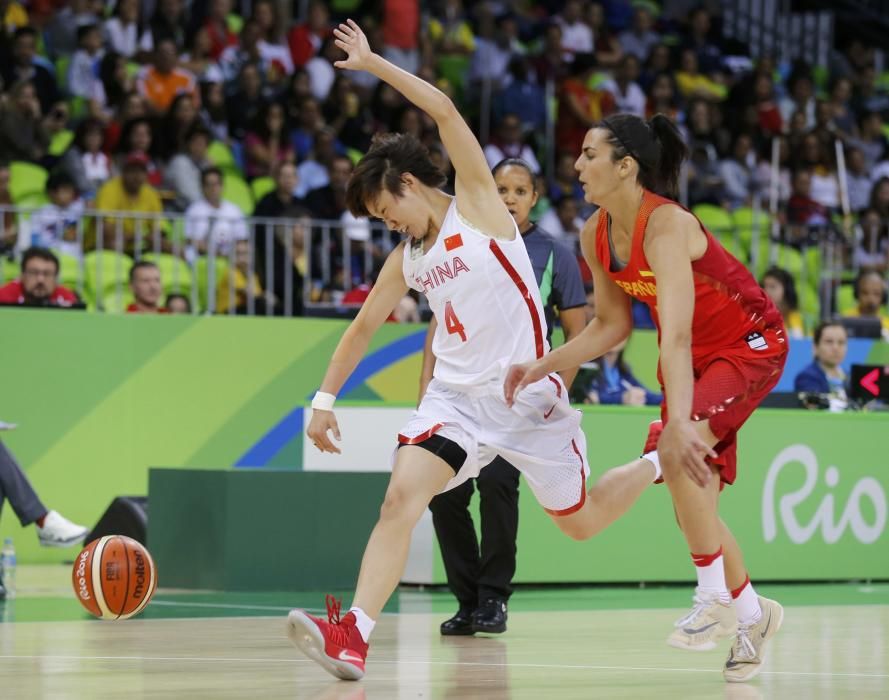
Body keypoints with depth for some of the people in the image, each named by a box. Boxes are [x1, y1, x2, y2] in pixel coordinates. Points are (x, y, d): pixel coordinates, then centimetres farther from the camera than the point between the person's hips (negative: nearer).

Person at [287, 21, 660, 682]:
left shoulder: (478, 205, -5)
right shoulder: (405, 260, 13)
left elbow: (445, 110, -14)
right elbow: (364, 325, 24)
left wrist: (373, 63, -10)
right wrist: (325, 398, 19)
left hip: (527, 396, -5)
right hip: (457, 397, 5)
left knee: (582, 522, 7)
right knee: (401, 497, -20)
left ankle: (657, 464, 37)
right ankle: (354, 635, -28)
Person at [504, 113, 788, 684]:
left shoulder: (665, 226, -31)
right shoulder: (596, 236, -7)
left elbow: (676, 335, -41)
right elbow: (612, 325, 7)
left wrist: (679, 424, -50)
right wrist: (543, 367, -3)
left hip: (751, 343, -8)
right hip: (696, 355, 8)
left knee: (678, 450, -29)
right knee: (693, 502, 6)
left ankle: (717, 599, -15)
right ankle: (753, 614, 28)